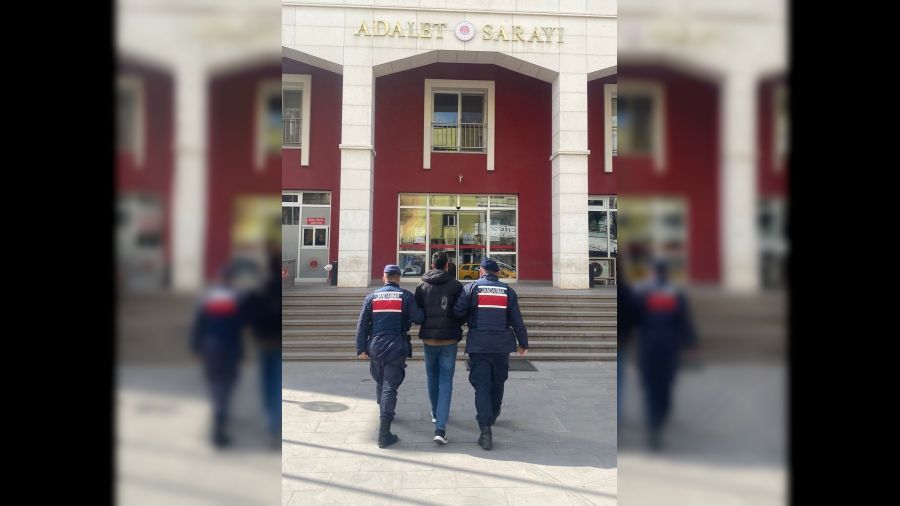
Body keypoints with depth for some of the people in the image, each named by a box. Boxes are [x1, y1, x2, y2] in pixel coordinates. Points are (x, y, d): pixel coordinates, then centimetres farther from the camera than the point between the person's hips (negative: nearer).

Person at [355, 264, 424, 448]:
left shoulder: (372, 296, 6)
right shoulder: (406, 296, -2)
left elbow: (362, 324, 3)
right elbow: (418, 318, -7)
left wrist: (361, 348, 5)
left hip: (375, 348, 3)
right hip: (396, 349, -3)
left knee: (380, 383, 22)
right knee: (390, 387, -4)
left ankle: (385, 415, 42)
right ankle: (384, 434, -10)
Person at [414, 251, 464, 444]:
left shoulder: (422, 286, 2)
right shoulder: (456, 285, -5)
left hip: (428, 337, 2)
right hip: (449, 338, -2)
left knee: (432, 377, 21)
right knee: (446, 381, -1)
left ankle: (436, 414, 38)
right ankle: (440, 428, -11)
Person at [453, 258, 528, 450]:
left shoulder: (472, 288, -3)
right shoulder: (508, 291, 3)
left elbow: (458, 312, -10)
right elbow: (517, 321, 3)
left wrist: (469, 319, 12)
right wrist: (523, 343, 12)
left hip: (478, 345, -2)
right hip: (502, 345, 3)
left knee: (481, 385, -2)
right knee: (497, 383, 21)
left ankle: (485, 430, -14)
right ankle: (493, 416, 41)